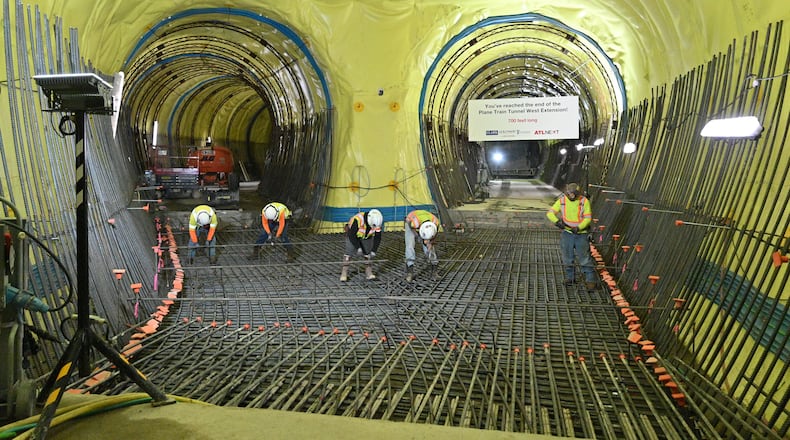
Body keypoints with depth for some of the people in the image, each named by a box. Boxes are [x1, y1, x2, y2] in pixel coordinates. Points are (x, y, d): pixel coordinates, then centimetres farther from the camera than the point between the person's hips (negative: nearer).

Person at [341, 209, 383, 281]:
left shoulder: (376, 222, -25)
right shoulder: (358, 220, -39)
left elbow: (377, 238, -19)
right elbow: (352, 235, -34)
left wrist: (373, 251, -26)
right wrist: (358, 248, -37)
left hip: (367, 236, 4)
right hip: (352, 235, -4)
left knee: (367, 253, -4)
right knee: (349, 252, -10)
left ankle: (368, 272, 4)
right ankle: (344, 273, -4)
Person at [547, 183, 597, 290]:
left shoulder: (584, 201, -12)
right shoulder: (562, 200, -6)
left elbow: (588, 218, -12)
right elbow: (550, 213, -8)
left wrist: (578, 228, -27)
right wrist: (557, 221, -28)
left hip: (581, 234, -2)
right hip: (567, 233, 3)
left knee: (585, 258, -3)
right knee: (567, 257, 11)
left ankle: (590, 281, 5)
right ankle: (569, 277, 29)